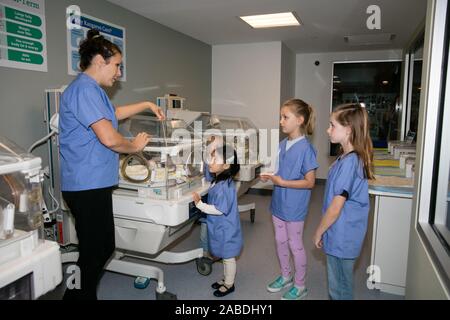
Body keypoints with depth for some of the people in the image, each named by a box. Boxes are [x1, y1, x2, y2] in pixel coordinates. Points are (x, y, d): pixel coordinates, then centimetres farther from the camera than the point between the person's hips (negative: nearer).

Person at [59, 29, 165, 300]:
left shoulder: (92, 90, 17)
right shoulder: (85, 89, -16)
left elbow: (112, 114, 35)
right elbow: (109, 138, -23)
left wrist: (146, 105, 34)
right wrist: (135, 146, -4)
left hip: (93, 184, 11)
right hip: (88, 185, -11)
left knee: (102, 247, 17)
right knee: (94, 252, 0)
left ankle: (83, 294, 31)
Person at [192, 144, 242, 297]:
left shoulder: (224, 186, -30)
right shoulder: (219, 180, 1)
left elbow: (220, 209, -27)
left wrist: (200, 204, -25)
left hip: (226, 229, -9)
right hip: (221, 228, 9)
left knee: (228, 257, 12)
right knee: (225, 257, 25)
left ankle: (229, 284, 31)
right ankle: (226, 279, 43)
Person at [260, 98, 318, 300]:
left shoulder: (305, 148, -20)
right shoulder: (283, 144, 2)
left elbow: (310, 182, -19)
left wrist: (283, 182, -24)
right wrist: (269, 176, -5)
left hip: (294, 206, -7)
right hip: (279, 203, 7)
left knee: (295, 245, 9)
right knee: (280, 241, 20)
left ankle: (300, 285, 30)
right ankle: (286, 276, 42)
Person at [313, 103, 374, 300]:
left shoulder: (348, 162, -25)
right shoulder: (354, 158, 5)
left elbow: (335, 208, -23)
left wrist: (319, 232, -9)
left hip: (341, 237, -9)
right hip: (344, 234, 9)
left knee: (339, 288, 10)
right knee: (341, 284, 24)